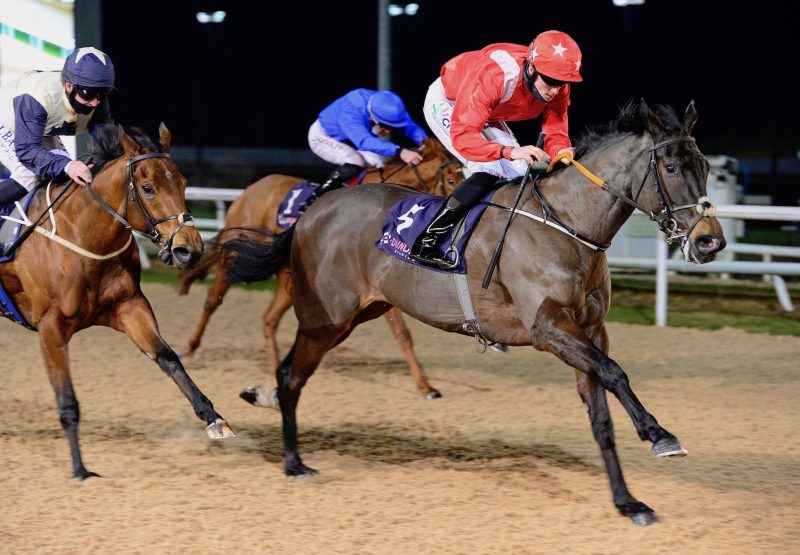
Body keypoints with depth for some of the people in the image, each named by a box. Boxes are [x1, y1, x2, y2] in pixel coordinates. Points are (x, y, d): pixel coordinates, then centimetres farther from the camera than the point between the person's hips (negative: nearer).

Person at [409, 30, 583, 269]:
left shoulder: (557, 88, -23)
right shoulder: (492, 77, -43)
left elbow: (555, 132, -18)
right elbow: (462, 136, -48)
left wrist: (561, 151, -43)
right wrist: (510, 151, -62)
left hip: (487, 114, 8)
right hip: (446, 104, -8)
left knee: (520, 172, -3)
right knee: (488, 171, -24)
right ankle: (425, 244, -23)